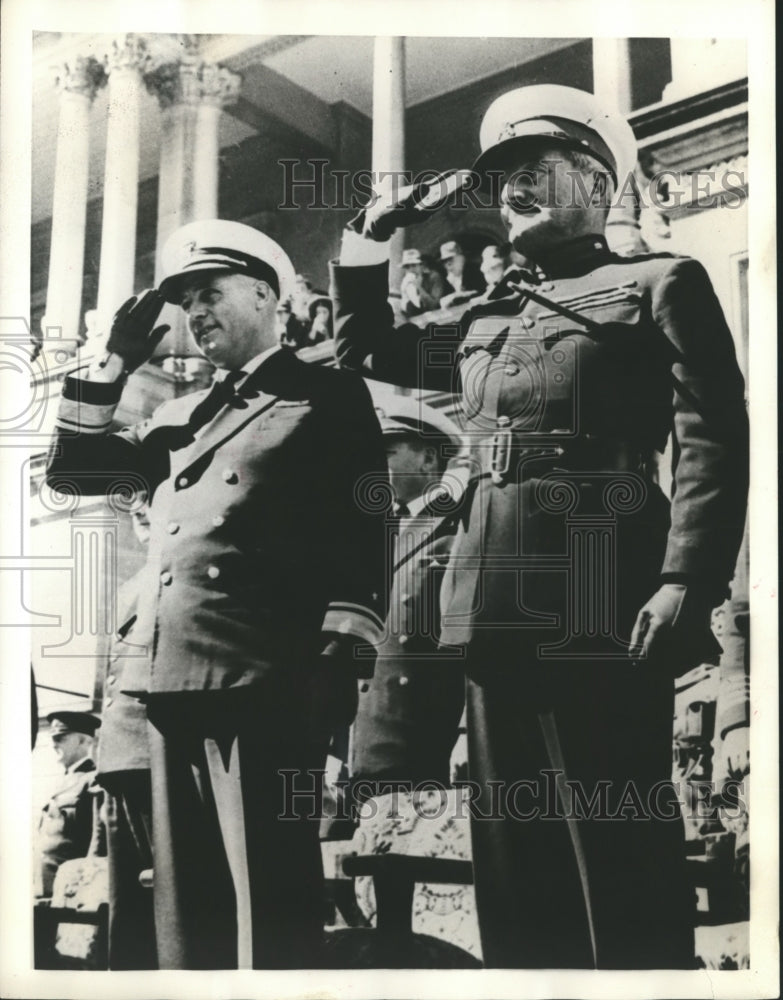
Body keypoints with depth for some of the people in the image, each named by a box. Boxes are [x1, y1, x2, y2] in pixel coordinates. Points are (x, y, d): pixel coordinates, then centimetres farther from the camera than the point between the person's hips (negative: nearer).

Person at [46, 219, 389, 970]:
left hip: (265, 683, -6)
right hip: (173, 680, 7)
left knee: (269, 895, -5)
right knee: (185, 898, 12)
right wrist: (114, 363, 16)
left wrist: (338, 661, -14)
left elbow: (362, 530, -4)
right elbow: (69, 471, 23)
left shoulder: (328, 396, 5)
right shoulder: (179, 416, 25)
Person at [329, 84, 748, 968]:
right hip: (497, 608, 6)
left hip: (600, 606, -6)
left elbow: (712, 440, -4)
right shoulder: (487, 319, 24)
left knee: (621, 854, -3)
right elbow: (365, 347, 36)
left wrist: (686, 582, -17)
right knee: (514, 855, 11)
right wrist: (369, 241, 25)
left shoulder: (661, 284, 7)